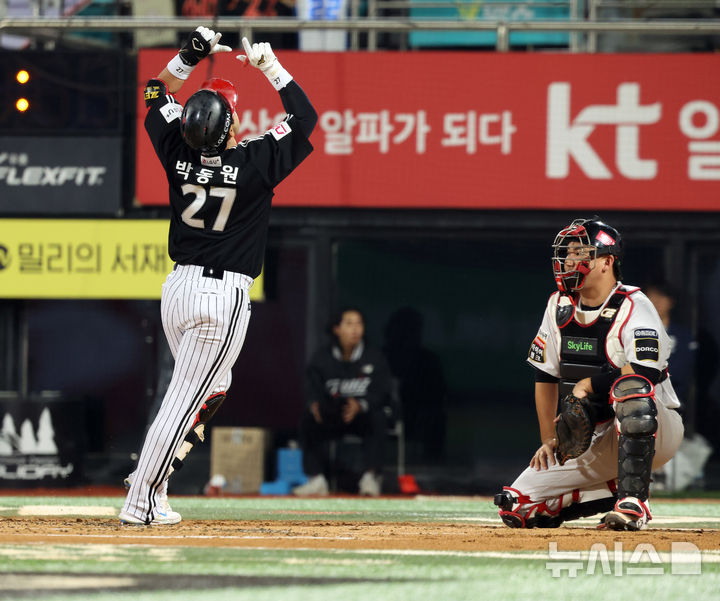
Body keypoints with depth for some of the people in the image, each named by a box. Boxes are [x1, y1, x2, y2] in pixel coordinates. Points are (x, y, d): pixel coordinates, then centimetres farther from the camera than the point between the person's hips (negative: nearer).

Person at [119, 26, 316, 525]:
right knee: (186, 398, -3)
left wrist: (189, 57, 11)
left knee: (213, 388, 23)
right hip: (224, 297, -6)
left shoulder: (181, 157, -1)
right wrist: (270, 65, 2)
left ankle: (150, 477, 16)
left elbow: (159, 98, 16)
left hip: (177, 289, 6)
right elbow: (305, 116, -2)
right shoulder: (254, 164, -14)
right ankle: (141, 501, -4)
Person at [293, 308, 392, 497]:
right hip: (330, 419, 1)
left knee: (377, 417, -35)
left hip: (362, 415, -1)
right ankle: (316, 479, -28)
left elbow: (381, 391, -7)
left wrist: (360, 405, -27)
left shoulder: (375, 358, 1)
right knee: (308, 419, -28)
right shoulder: (322, 358, 5)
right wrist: (315, 404, -25)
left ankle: (371, 476, -34)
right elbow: (313, 388, -1)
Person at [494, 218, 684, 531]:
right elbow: (546, 376, 12)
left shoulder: (633, 307, -15)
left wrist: (588, 384, -21)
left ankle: (633, 502, -35)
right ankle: (614, 490, 8)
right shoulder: (560, 306, 6)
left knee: (631, 388, -42)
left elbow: (647, 371, -31)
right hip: (596, 440, 7)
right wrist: (549, 440, 5)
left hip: (657, 431, -7)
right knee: (517, 507, -7)